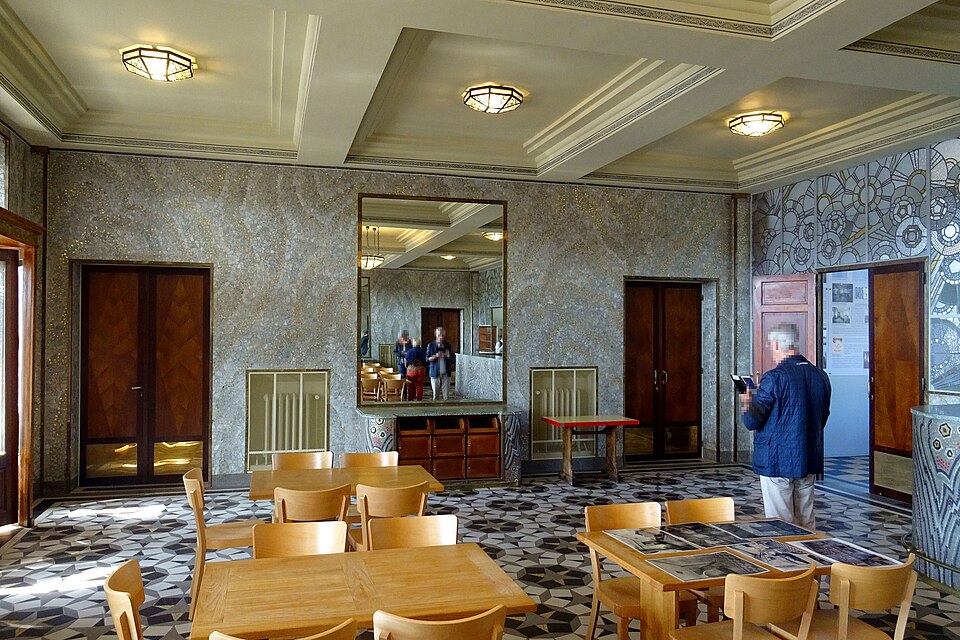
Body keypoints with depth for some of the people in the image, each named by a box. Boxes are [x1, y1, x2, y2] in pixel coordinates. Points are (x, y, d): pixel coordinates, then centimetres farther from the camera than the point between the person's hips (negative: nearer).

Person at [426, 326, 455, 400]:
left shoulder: (448, 345, 6)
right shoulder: (431, 345, 1)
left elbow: (453, 359, 8)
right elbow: (427, 359, -1)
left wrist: (448, 356, -13)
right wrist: (435, 356, -18)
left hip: (446, 373, 1)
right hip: (435, 373, -1)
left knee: (446, 394, 1)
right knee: (435, 394, 3)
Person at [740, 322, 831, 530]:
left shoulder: (774, 378, -17)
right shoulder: (821, 376, 4)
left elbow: (752, 421, -13)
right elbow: (822, 419, 14)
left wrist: (747, 404, 6)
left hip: (778, 461, -7)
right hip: (810, 461, 7)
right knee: (807, 523, 15)